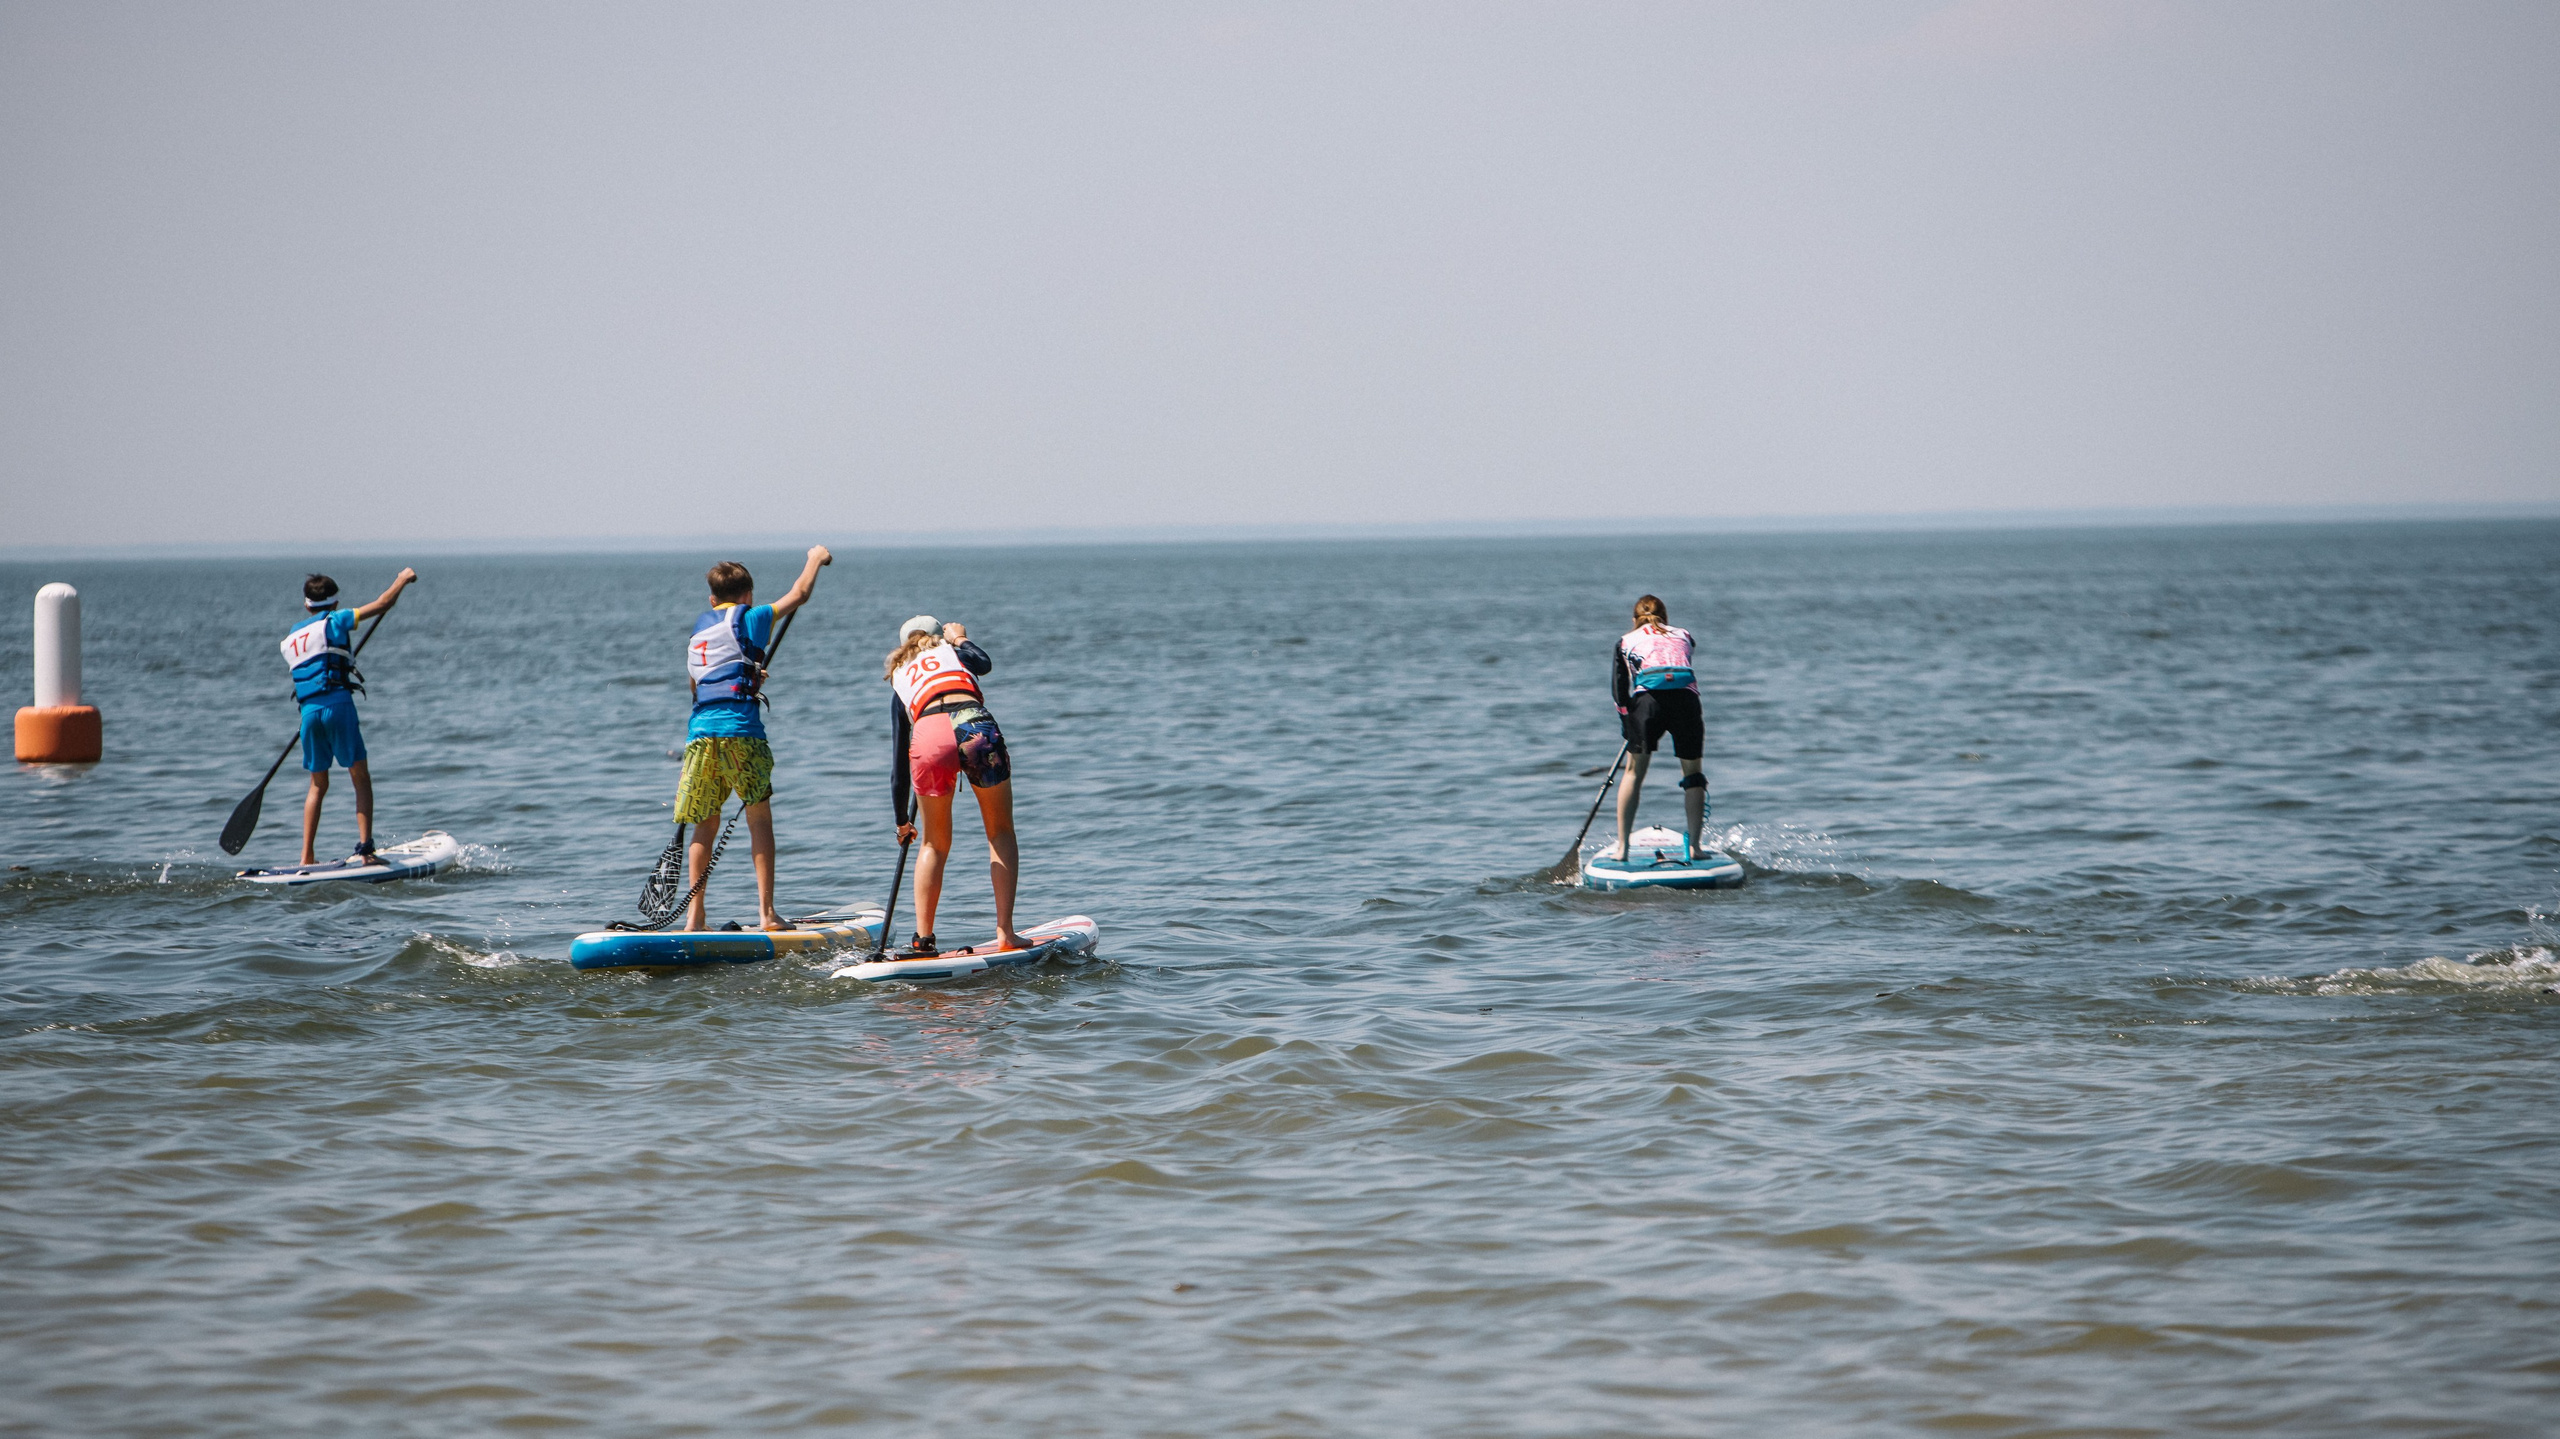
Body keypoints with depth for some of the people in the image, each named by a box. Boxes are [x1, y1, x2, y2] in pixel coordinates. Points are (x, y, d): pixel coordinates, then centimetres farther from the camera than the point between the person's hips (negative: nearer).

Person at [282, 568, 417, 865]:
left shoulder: (288, 642, 19)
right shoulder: (335, 621, 3)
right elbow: (383, 604, 1)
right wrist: (403, 580, 18)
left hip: (308, 712, 5)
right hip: (337, 704, -5)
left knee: (318, 785, 15)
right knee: (361, 779, 0)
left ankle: (306, 857, 9)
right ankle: (365, 846, -14)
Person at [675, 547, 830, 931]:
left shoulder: (698, 629, 22)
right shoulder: (748, 619, 5)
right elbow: (799, 594, 12)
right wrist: (816, 558, 29)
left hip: (700, 730, 5)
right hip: (739, 728, -4)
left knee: (705, 824, 9)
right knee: (759, 816, 3)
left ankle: (694, 917, 2)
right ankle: (766, 913, -4)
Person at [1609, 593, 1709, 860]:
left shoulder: (1625, 641, 23)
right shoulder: (1684, 636, 28)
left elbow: (1619, 690, 14)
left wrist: (1627, 726, 20)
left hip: (1647, 698, -1)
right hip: (1686, 698, 1)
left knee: (1634, 771, 13)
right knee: (1692, 772, 15)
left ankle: (1621, 847, 10)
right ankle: (1694, 846, 9)